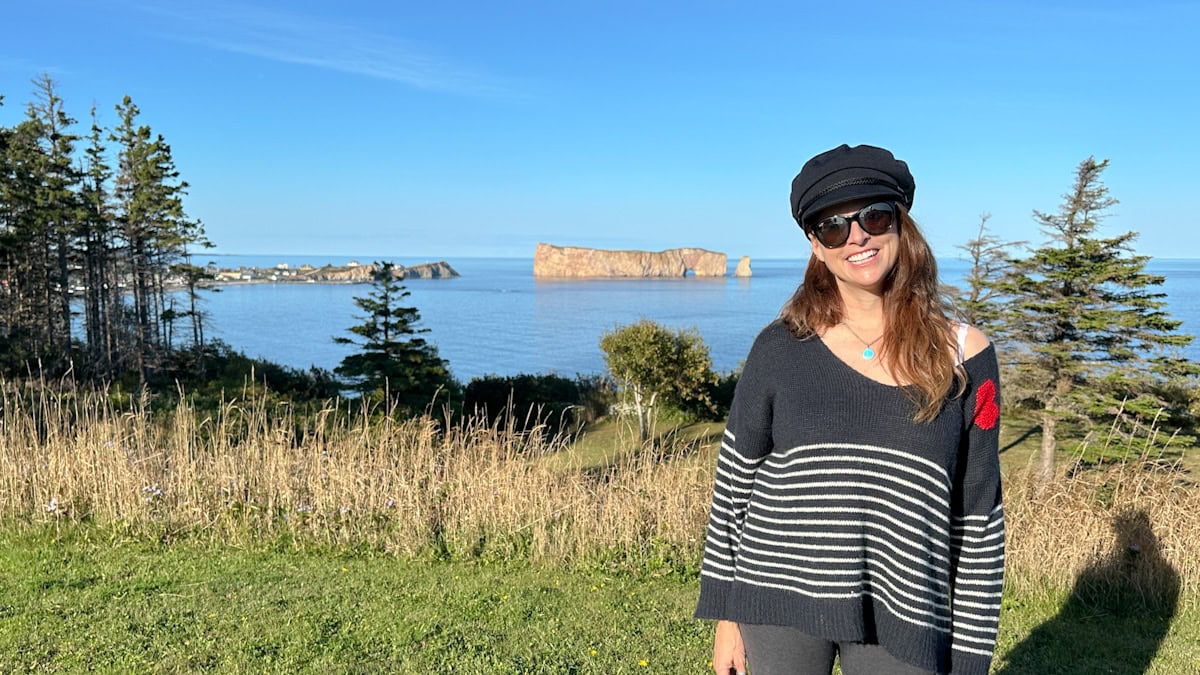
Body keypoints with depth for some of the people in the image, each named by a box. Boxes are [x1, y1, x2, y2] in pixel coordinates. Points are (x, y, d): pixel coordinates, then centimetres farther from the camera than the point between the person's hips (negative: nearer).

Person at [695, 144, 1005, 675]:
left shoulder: (964, 356, -4)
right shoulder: (781, 348, -5)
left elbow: (978, 517, 0)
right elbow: (734, 481, 1)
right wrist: (726, 615, 2)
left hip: (898, 617, 0)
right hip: (779, 600, 0)